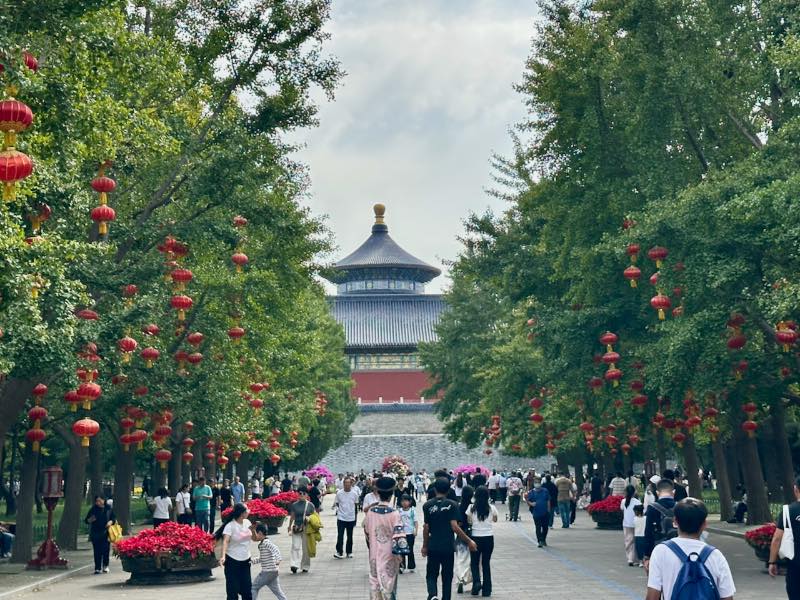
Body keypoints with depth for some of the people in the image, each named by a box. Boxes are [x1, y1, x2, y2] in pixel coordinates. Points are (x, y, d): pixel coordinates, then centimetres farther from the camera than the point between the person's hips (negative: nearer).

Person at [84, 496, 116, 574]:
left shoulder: (108, 509, 5)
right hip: (95, 534, 0)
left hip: (106, 533, 0)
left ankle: (105, 566, 20)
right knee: (97, 551, -2)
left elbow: (114, 518, 12)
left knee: (106, 550, 2)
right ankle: (97, 568, 4)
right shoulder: (93, 510, 3)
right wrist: (90, 520, -16)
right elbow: (86, 520, 6)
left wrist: (111, 522, -9)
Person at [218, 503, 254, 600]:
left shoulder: (247, 522, 1)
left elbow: (253, 538, 13)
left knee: (247, 587, 13)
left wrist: (253, 529, -6)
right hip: (232, 561, -6)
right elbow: (225, 541, -29)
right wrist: (223, 556, -43)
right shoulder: (230, 525, -17)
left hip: (245, 560, 6)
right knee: (233, 589, -2)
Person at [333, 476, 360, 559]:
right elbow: (336, 503, 7)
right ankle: (339, 552, 2)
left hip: (351, 518, 1)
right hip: (341, 518, -1)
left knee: (350, 537, 10)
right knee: (340, 536, -6)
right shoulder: (339, 493, -6)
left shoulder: (354, 493, -3)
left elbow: (356, 504, 9)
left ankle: (349, 552, 21)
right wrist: (336, 507, -11)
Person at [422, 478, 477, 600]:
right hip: (448, 547, 0)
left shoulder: (427, 506, -3)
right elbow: (454, 527, -14)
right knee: (447, 577, 13)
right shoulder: (452, 505, -7)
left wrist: (425, 546, 9)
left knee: (431, 575, 10)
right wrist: (469, 541, -7)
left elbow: (426, 528, -2)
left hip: (433, 547, 1)